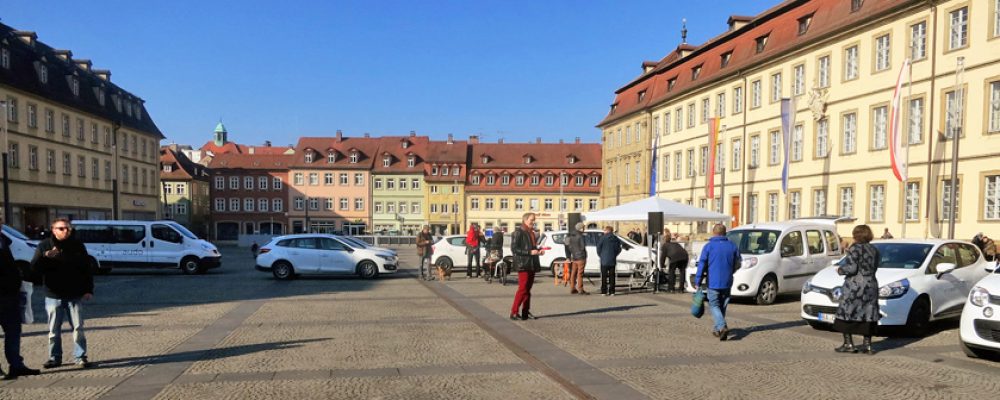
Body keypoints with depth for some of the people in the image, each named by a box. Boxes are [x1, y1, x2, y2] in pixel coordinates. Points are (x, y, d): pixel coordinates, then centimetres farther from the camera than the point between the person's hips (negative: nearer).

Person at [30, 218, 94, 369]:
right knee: (54, 330, 8)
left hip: (75, 295, 0)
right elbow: (34, 267, -2)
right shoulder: (44, 246, 2)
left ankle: (80, 357, 10)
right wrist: (45, 257, -22)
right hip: (53, 296, 0)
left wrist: (89, 290, -2)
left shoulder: (77, 245, 3)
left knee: (78, 328, 2)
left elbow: (86, 269, 4)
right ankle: (55, 357, 19)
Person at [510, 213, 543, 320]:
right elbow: (514, 249, -16)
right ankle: (514, 312, -4)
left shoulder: (532, 233, 18)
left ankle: (526, 312, 15)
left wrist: (538, 251, 7)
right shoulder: (518, 232, -9)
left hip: (532, 265, 8)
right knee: (522, 289, -10)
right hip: (523, 264, -8)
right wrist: (530, 252, -20)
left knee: (528, 289, 10)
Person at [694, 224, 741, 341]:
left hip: (713, 282, -4)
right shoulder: (733, 246, 5)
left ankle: (722, 327, -19)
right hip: (727, 283, 4)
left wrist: (697, 282, -5)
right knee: (722, 306, 15)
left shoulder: (709, 246, -6)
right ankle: (717, 329, 23)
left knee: (714, 305, 1)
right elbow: (737, 264, 13)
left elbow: (702, 265, -9)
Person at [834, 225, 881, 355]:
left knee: (847, 314, 3)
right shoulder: (874, 250, 11)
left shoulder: (855, 249, -11)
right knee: (867, 315, 9)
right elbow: (874, 268, 17)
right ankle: (867, 345, 9)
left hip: (855, 286, -7)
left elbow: (851, 268, -19)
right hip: (871, 284, 7)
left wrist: (840, 270, 1)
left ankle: (848, 344, 1)